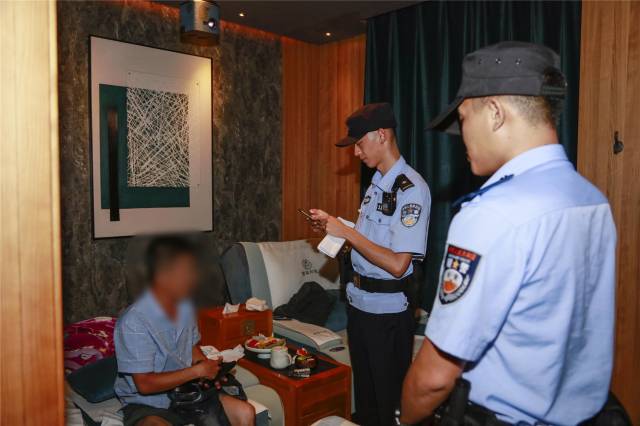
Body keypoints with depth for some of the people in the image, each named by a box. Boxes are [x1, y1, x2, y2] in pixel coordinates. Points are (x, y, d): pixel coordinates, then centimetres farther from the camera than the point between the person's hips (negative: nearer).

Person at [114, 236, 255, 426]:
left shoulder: (185, 307, -2)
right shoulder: (134, 322, -24)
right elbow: (145, 384, -22)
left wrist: (209, 367, -5)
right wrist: (198, 371, -20)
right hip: (146, 405, -6)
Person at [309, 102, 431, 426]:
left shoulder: (411, 189, -19)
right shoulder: (376, 183, 8)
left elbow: (397, 264, -24)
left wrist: (347, 232, -20)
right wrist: (333, 226, 0)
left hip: (387, 311, -8)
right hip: (358, 303, 8)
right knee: (363, 395, 24)